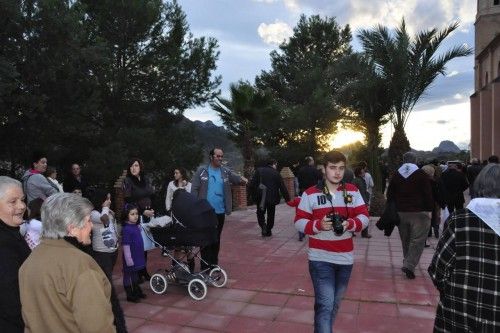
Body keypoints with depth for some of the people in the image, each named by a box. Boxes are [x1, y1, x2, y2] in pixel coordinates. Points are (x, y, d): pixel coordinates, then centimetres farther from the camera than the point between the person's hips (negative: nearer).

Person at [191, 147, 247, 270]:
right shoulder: (201, 171, -4)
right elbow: (194, 190, -6)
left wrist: (242, 179, -28)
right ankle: (205, 267, 14)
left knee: (216, 239, 14)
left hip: (220, 212, 3)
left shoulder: (226, 172, 4)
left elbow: (237, 178, -3)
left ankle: (214, 265, 27)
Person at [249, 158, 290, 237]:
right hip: (272, 198, -1)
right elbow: (283, 187, -4)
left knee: (260, 213, 17)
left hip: (260, 198, 1)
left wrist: (254, 195, 5)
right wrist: (287, 199, 2)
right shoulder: (276, 173, -3)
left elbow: (252, 184, -5)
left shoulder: (258, 171, 1)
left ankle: (263, 226, -6)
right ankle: (268, 231, 19)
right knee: (270, 215, 16)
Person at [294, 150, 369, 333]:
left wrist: (350, 224, -19)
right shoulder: (310, 193, -7)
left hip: (345, 257, 4)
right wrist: (318, 225, -23)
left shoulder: (352, 191, 3)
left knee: (335, 303, 18)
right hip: (320, 258, -4)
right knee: (325, 304, -9)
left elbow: (364, 217, 2)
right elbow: (299, 222, -5)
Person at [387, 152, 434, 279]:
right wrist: (429, 210, -3)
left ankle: (408, 263, 27)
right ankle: (409, 265, -14)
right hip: (419, 213, -4)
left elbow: (390, 195, 10)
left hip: (401, 212, 5)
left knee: (405, 240, 17)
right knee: (417, 241, -3)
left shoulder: (396, 175, 8)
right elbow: (428, 194, -9)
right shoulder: (421, 174, -5)